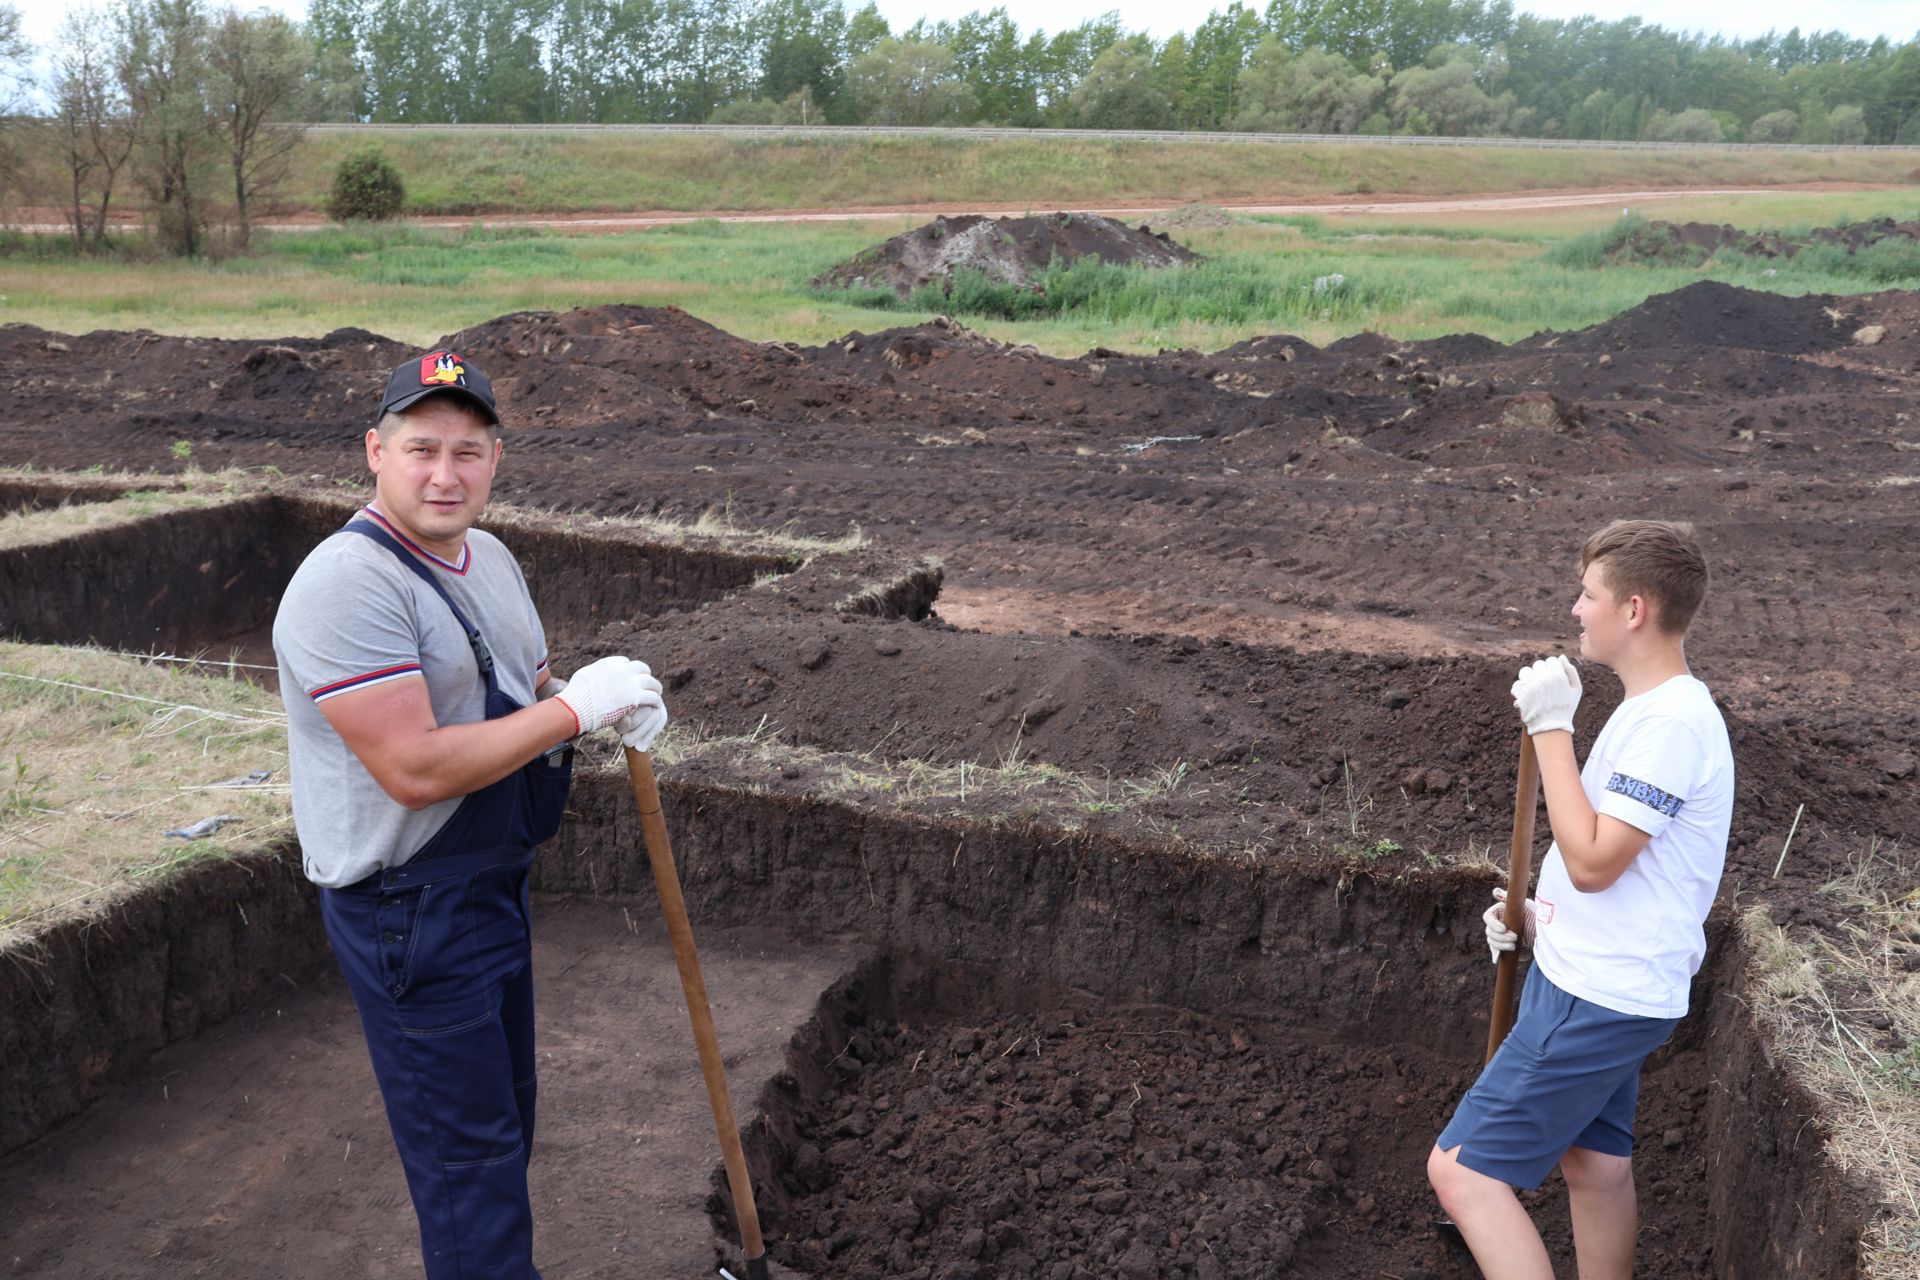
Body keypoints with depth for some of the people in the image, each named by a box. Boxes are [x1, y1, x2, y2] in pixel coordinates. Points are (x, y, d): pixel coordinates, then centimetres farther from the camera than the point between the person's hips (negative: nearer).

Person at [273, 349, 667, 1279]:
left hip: (493, 881, 10)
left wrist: (620, 709, -6)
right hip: (410, 910, -9)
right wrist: (575, 708, -24)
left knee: (506, 1112, 24)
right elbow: (415, 769, -29)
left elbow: (531, 694, 17)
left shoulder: (489, 559, 7)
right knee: (465, 1146, 3)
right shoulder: (349, 584, -23)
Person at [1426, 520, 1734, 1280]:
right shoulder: (1656, 709, 11)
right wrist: (1542, 917, 7)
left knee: (1461, 1169, -9)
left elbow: (1591, 860, -26)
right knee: (1595, 1165, 22)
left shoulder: (1672, 721, -22)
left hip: (1598, 1000, -10)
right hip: (1605, 984, 10)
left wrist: (1551, 728, -22)